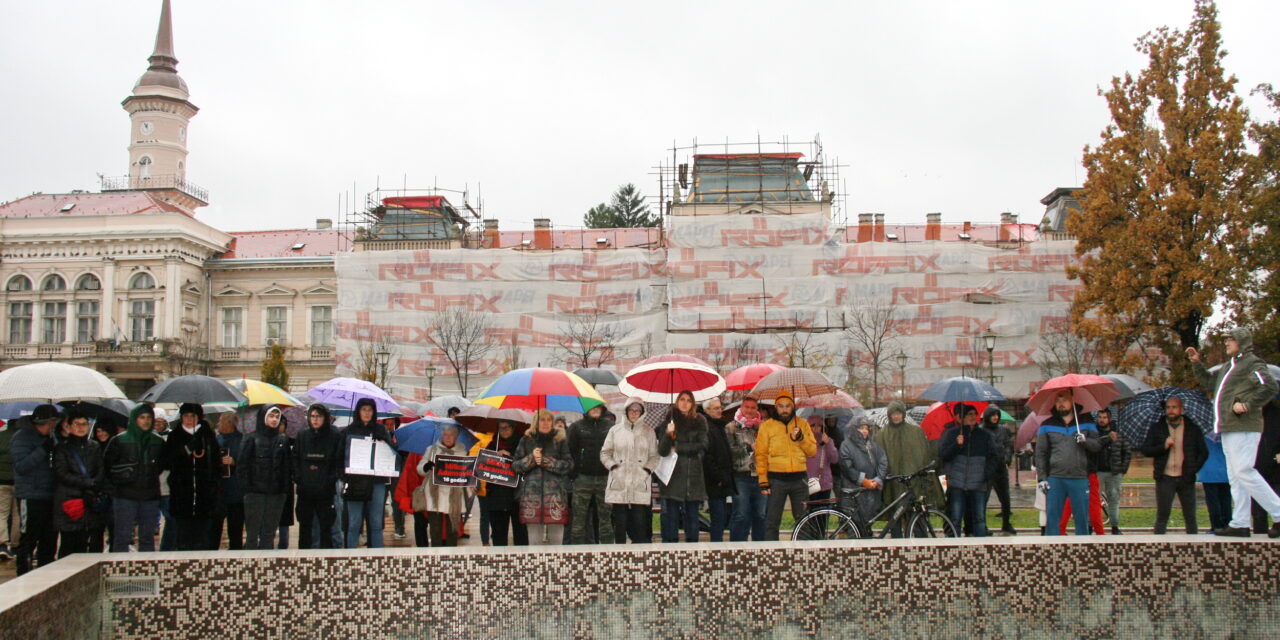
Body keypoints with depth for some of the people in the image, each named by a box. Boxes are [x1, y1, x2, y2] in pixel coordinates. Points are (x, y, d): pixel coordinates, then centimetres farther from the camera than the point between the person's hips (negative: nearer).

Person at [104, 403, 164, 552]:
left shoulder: (158, 442, 10)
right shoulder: (119, 441, 1)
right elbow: (107, 465, 4)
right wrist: (115, 485, 2)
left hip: (150, 497, 3)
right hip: (125, 496, -3)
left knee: (147, 538, 8)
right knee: (122, 537, -3)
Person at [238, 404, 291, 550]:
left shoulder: (283, 440, 10)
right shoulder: (252, 438, 1)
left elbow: (286, 467, 10)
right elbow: (242, 466, -2)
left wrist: (285, 488, 1)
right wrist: (247, 487, -9)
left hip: (276, 494, 3)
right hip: (255, 493, -3)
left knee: (269, 534, 7)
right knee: (252, 533, -1)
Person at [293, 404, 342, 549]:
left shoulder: (335, 436, 0)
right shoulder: (302, 436, 9)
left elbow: (340, 461, 1)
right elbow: (295, 459, 10)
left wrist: (332, 479, -8)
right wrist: (297, 478, -2)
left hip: (325, 489, -3)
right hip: (305, 489, 3)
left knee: (326, 525, 1)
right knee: (305, 525, 9)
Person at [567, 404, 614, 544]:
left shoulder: (610, 426, 8)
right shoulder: (576, 427, 6)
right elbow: (570, 451, 3)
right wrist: (575, 473, -5)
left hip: (605, 478, 1)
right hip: (582, 479, -1)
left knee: (605, 517, 3)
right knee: (579, 518, 0)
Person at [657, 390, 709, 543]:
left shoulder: (699, 422, 8)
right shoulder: (669, 421, 4)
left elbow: (702, 446, -1)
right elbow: (662, 451, -3)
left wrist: (678, 448, -5)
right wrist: (668, 434, -20)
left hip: (693, 475, 1)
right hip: (673, 476, -1)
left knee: (692, 516, 4)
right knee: (671, 516, -2)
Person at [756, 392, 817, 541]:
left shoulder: (802, 424, 9)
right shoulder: (767, 426, 2)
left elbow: (813, 451, 6)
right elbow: (761, 455, -2)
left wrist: (801, 438, -12)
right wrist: (763, 481, -9)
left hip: (799, 478, 2)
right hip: (777, 479, -2)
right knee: (772, 521, 0)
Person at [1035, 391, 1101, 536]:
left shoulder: (1086, 423, 12)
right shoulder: (1047, 425, 9)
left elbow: (1098, 446, 6)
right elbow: (1040, 453, 5)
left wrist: (1085, 441, -15)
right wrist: (1041, 478, -2)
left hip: (1080, 480, 0)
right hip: (1055, 480, 0)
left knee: (1082, 519, 4)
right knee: (1052, 518, 0)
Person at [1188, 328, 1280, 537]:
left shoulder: (1252, 363, -7)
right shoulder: (1228, 365, 21)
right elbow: (1209, 382, 35)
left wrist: (1247, 404, -22)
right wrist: (1197, 364, 26)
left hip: (1243, 428, -10)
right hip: (1229, 429, 10)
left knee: (1244, 472, -15)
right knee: (1235, 476, 7)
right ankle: (1239, 524, 8)